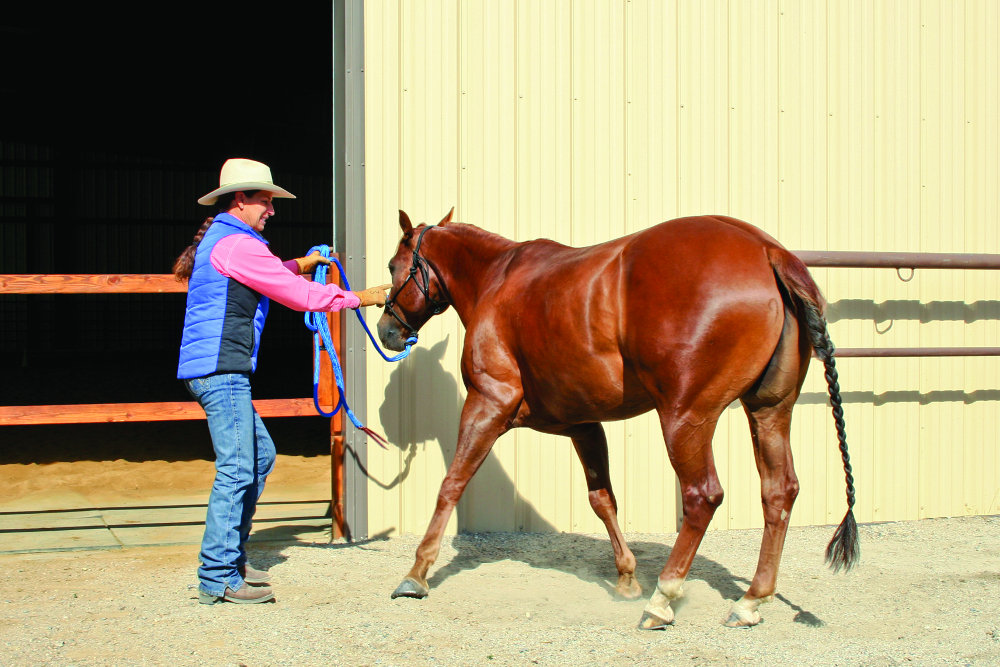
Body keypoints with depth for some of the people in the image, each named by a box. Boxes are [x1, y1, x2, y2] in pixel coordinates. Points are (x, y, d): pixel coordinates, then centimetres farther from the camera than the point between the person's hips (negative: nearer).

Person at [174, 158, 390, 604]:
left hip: (210, 371, 11)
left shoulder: (217, 241, 19)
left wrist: (298, 265, 32)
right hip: (222, 369, -11)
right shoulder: (236, 243, -12)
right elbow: (301, 297, -11)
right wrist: (360, 298, -1)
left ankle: (231, 558, 21)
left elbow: (260, 277, 40)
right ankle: (218, 579, -8)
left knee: (260, 455, 17)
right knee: (236, 469, -10)